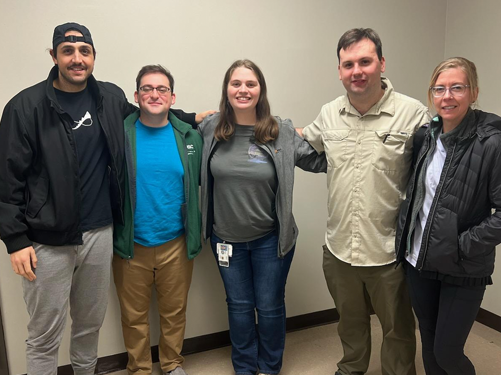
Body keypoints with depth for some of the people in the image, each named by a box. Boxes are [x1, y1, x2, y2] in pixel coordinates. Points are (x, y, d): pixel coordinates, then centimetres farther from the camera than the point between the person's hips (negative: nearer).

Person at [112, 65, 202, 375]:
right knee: (134, 315, 16)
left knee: (175, 311, 17)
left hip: (176, 244, 1)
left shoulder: (190, 137, -1)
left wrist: (198, 232, -4)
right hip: (131, 245, -1)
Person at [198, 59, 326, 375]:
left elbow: (319, 161, -4)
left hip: (271, 238, -1)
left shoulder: (282, 132, -11)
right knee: (239, 305, 18)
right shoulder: (210, 129, -6)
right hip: (226, 237, 2)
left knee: (270, 306, 14)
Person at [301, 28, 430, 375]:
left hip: (390, 252, -4)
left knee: (398, 330, 18)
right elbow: (305, 142, 21)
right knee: (350, 323, 27)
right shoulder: (329, 113, 2)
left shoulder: (413, 114, -12)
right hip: (339, 248, 4)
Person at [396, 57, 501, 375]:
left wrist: (463, 246, -18)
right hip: (418, 261, 5)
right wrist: (405, 237, 5)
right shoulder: (427, 136, 3)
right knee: (429, 347, 19)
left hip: (463, 271, -5)